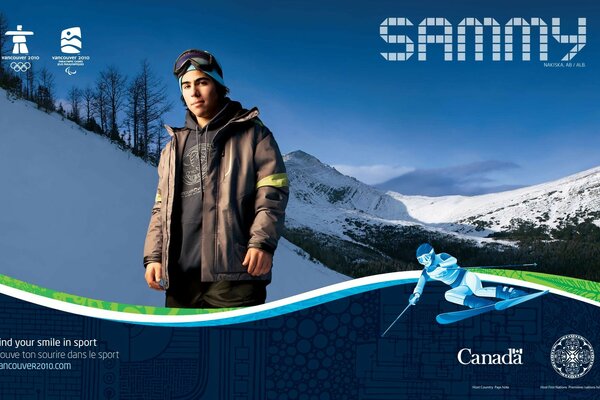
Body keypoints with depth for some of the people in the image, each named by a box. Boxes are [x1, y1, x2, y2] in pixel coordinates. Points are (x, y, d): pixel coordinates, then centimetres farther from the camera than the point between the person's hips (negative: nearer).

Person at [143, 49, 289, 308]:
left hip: (234, 270, -5)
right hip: (181, 274, 5)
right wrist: (153, 256, 9)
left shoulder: (251, 134, 8)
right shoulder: (175, 146, 23)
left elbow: (272, 193, -2)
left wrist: (262, 241, -16)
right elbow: (161, 208, 22)